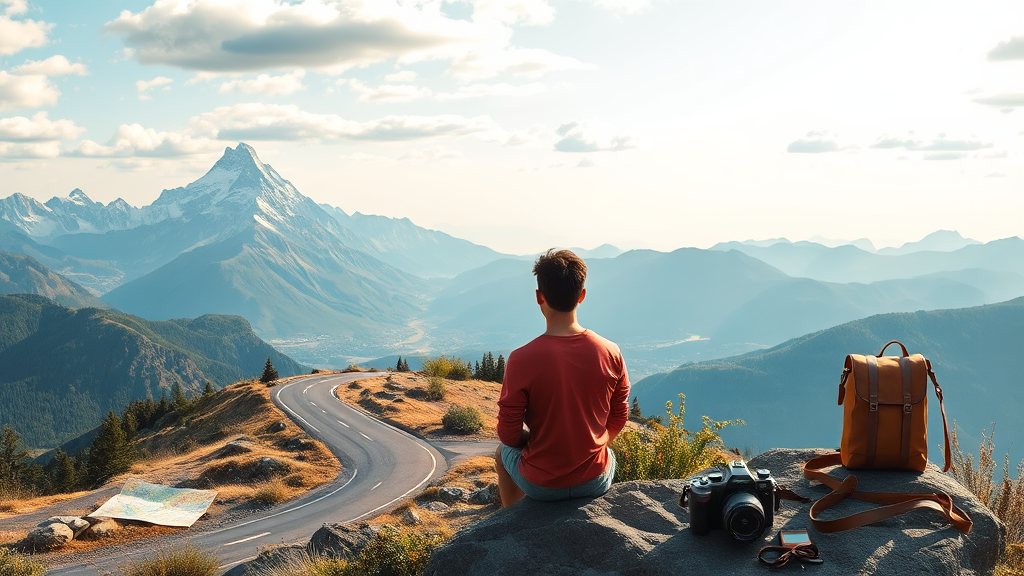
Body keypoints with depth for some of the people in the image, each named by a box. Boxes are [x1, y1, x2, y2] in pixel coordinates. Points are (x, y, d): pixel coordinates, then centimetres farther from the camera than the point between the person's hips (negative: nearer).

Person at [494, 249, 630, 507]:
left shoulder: (521, 360, -22)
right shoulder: (610, 353, -14)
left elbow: (509, 435, -13)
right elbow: (618, 420, 0)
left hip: (540, 485, -2)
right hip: (595, 483, 2)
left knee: (503, 453, 33)